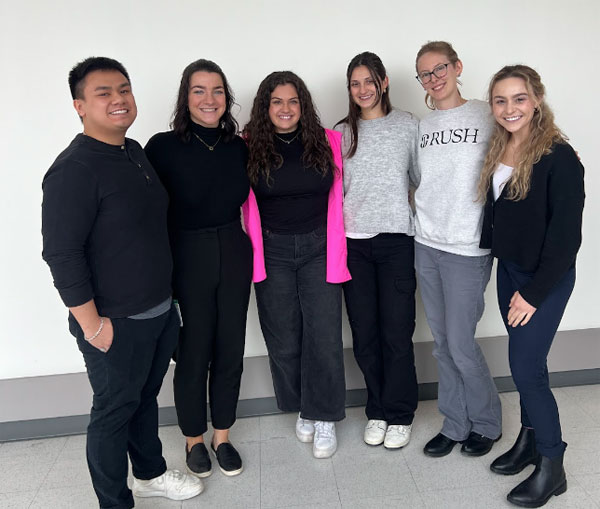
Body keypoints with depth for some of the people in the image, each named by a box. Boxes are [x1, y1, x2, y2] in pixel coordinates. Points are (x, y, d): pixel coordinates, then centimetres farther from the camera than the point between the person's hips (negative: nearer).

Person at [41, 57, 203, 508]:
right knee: (114, 411, 10)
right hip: (116, 323, -7)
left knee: (146, 398, 23)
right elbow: (61, 252, -21)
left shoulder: (136, 152, 7)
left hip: (160, 311, 8)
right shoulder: (74, 168, -19)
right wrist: (92, 324, -19)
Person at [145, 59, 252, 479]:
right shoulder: (164, 147, -10)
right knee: (193, 354, 9)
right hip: (186, 260, -4)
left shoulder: (239, 146, 2)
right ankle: (194, 439, 34)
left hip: (234, 256, 4)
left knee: (231, 350, 12)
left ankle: (223, 437, 34)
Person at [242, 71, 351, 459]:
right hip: (273, 252, 0)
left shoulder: (328, 142, 1)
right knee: (283, 338, 9)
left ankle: (324, 418, 17)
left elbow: (341, 192, 9)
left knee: (324, 335, -1)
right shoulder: (250, 147, -1)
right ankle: (301, 409, 30)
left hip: (319, 248, 0)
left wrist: (337, 244, 5)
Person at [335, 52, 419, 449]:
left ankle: (399, 415, 20)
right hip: (354, 241, 2)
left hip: (396, 240, -2)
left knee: (397, 332, 1)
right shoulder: (342, 132, 11)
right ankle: (377, 411, 26)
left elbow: (421, 178, 8)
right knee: (364, 332, 8)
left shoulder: (408, 125, 5)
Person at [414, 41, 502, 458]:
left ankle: (487, 423, 25)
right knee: (442, 342, 12)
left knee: (461, 344, -1)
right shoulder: (423, 126, 12)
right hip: (426, 244, 5)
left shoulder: (486, 117, -4)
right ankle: (456, 424, 28)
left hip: (468, 248, -5)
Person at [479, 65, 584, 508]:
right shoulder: (499, 151, 5)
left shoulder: (558, 157, -16)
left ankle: (552, 467, 16)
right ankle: (530, 440, 33)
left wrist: (534, 293, -15)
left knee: (526, 367, -3)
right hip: (508, 270, 7)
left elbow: (567, 234, -17)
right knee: (525, 363, 15)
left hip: (545, 279, -6)